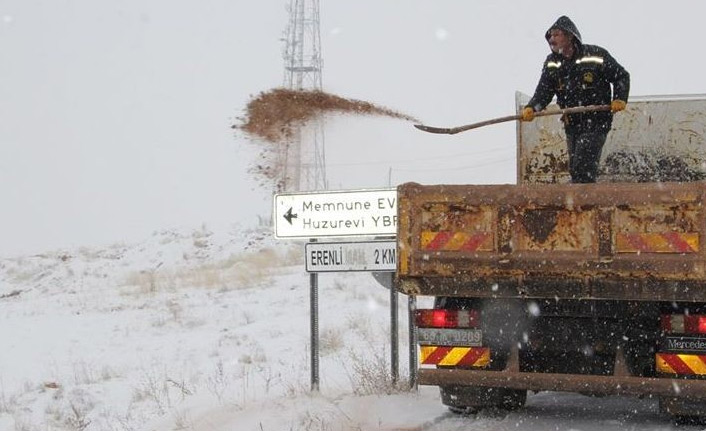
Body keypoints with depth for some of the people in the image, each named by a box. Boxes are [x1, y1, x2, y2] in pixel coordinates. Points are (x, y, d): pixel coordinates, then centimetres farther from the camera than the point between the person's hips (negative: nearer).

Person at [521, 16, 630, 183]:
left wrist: (619, 99, -13)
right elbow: (544, 91, -3)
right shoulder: (551, 64, 6)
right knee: (575, 170, 10)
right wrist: (531, 108, -22)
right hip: (572, 124, 6)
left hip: (596, 123, -6)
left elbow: (622, 76, 2)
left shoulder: (596, 55, -8)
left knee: (583, 168, -17)